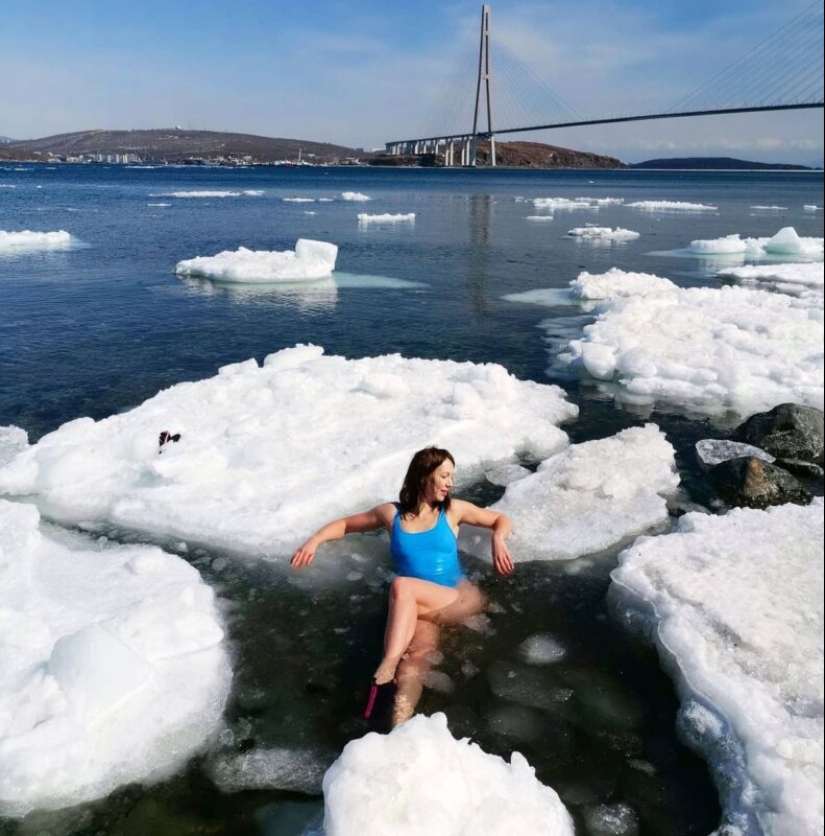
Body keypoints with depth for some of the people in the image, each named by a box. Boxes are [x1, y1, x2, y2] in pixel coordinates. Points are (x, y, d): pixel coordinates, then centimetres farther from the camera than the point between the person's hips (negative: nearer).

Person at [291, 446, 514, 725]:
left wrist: (498, 540, -7)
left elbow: (501, 519, 16)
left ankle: (390, 662, -39)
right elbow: (345, 524, 19)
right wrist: (315, 541, 1)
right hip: (417, 608, 1)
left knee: (402, 586, -32)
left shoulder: (453, 510, 8)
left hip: (462, 600, -1)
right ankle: (402, 717, -55)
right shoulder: (391, 513, 8)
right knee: (417, 655, -33)